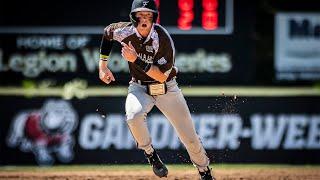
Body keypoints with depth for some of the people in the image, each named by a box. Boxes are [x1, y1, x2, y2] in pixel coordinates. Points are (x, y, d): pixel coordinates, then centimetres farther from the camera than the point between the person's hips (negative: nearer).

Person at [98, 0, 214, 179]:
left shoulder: (163, 39, -27)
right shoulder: (125, 31, -17)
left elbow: (162, 76, -29)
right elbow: (107, 32, 8)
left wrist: (136, 60, -37)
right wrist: (103, 65, 5)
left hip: (167, 88, -2)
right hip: (140, 87, 2)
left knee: (190, 137, 1)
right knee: (134, 115, -34)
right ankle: (150, 154, -8)